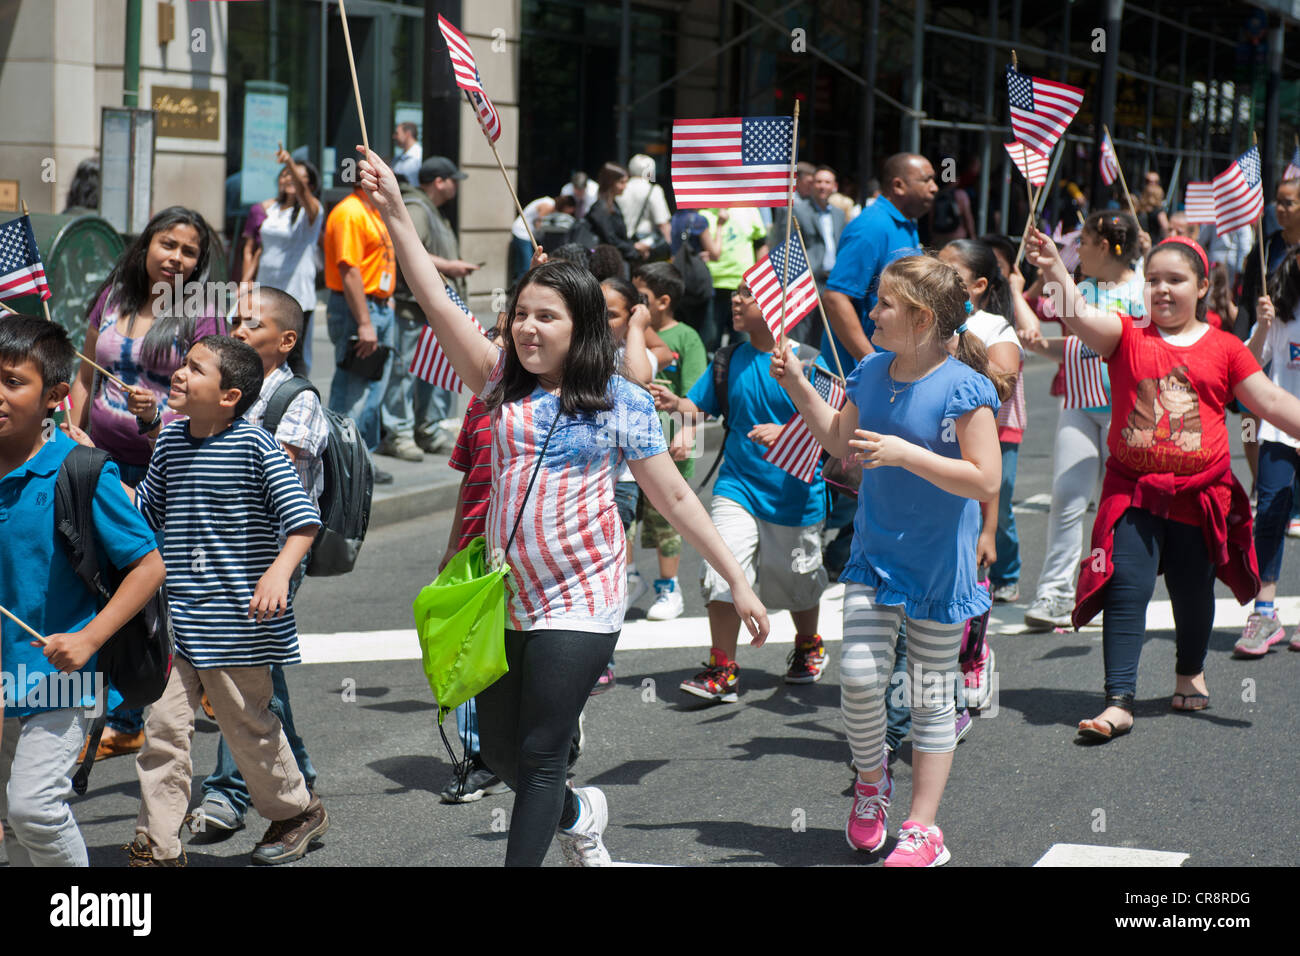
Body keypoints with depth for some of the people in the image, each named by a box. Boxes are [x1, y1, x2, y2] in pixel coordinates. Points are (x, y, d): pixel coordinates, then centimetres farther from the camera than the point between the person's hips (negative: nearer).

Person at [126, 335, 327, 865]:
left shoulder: (254, 445, -12)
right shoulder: (170, 442, 7)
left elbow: (304, 519, -17)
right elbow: (146, 513, 21)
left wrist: (279, 571, -32)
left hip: (236, 617, -5)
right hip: (174, 616, 5)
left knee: (247, 725, 9)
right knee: (163, 724, -1)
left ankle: (298, 809, 34)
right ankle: (156, 846, 7)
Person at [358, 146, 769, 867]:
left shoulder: (622, 402, -4)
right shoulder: (502, 383, 4)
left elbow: (674, 497, 1)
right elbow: (439, 306, -5)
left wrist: (738, 580, 0)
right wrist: (393, 213, -14)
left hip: (581, 604, -5)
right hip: (507, 598, 5)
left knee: (541, 755, -3)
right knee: (496, 746, 16)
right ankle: (576, 814, 46)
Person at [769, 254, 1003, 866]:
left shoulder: (963, 388, -17)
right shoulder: (871, 372, 3)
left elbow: (986, 481, -20)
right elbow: (839, 440, 19)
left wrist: (906, 454, -25)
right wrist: (797, 387, 9)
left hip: (939, 565, -5)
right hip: (875, 556, 5)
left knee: (930, 696, 6)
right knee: (858, 673, -9)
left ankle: (922, 829, 15)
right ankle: (871, 781, 20)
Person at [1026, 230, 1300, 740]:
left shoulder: (1224, 348, 2)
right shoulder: (1128, 336, -1)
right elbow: (1080, 315, -18)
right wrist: (1055, 269, -34)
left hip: (1200, 493, 1)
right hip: (1133, 489, -1)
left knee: (1193, 591, 16)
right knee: (1126, 588, -10)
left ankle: (1190, 671, 44)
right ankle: (1119, 702, -8)